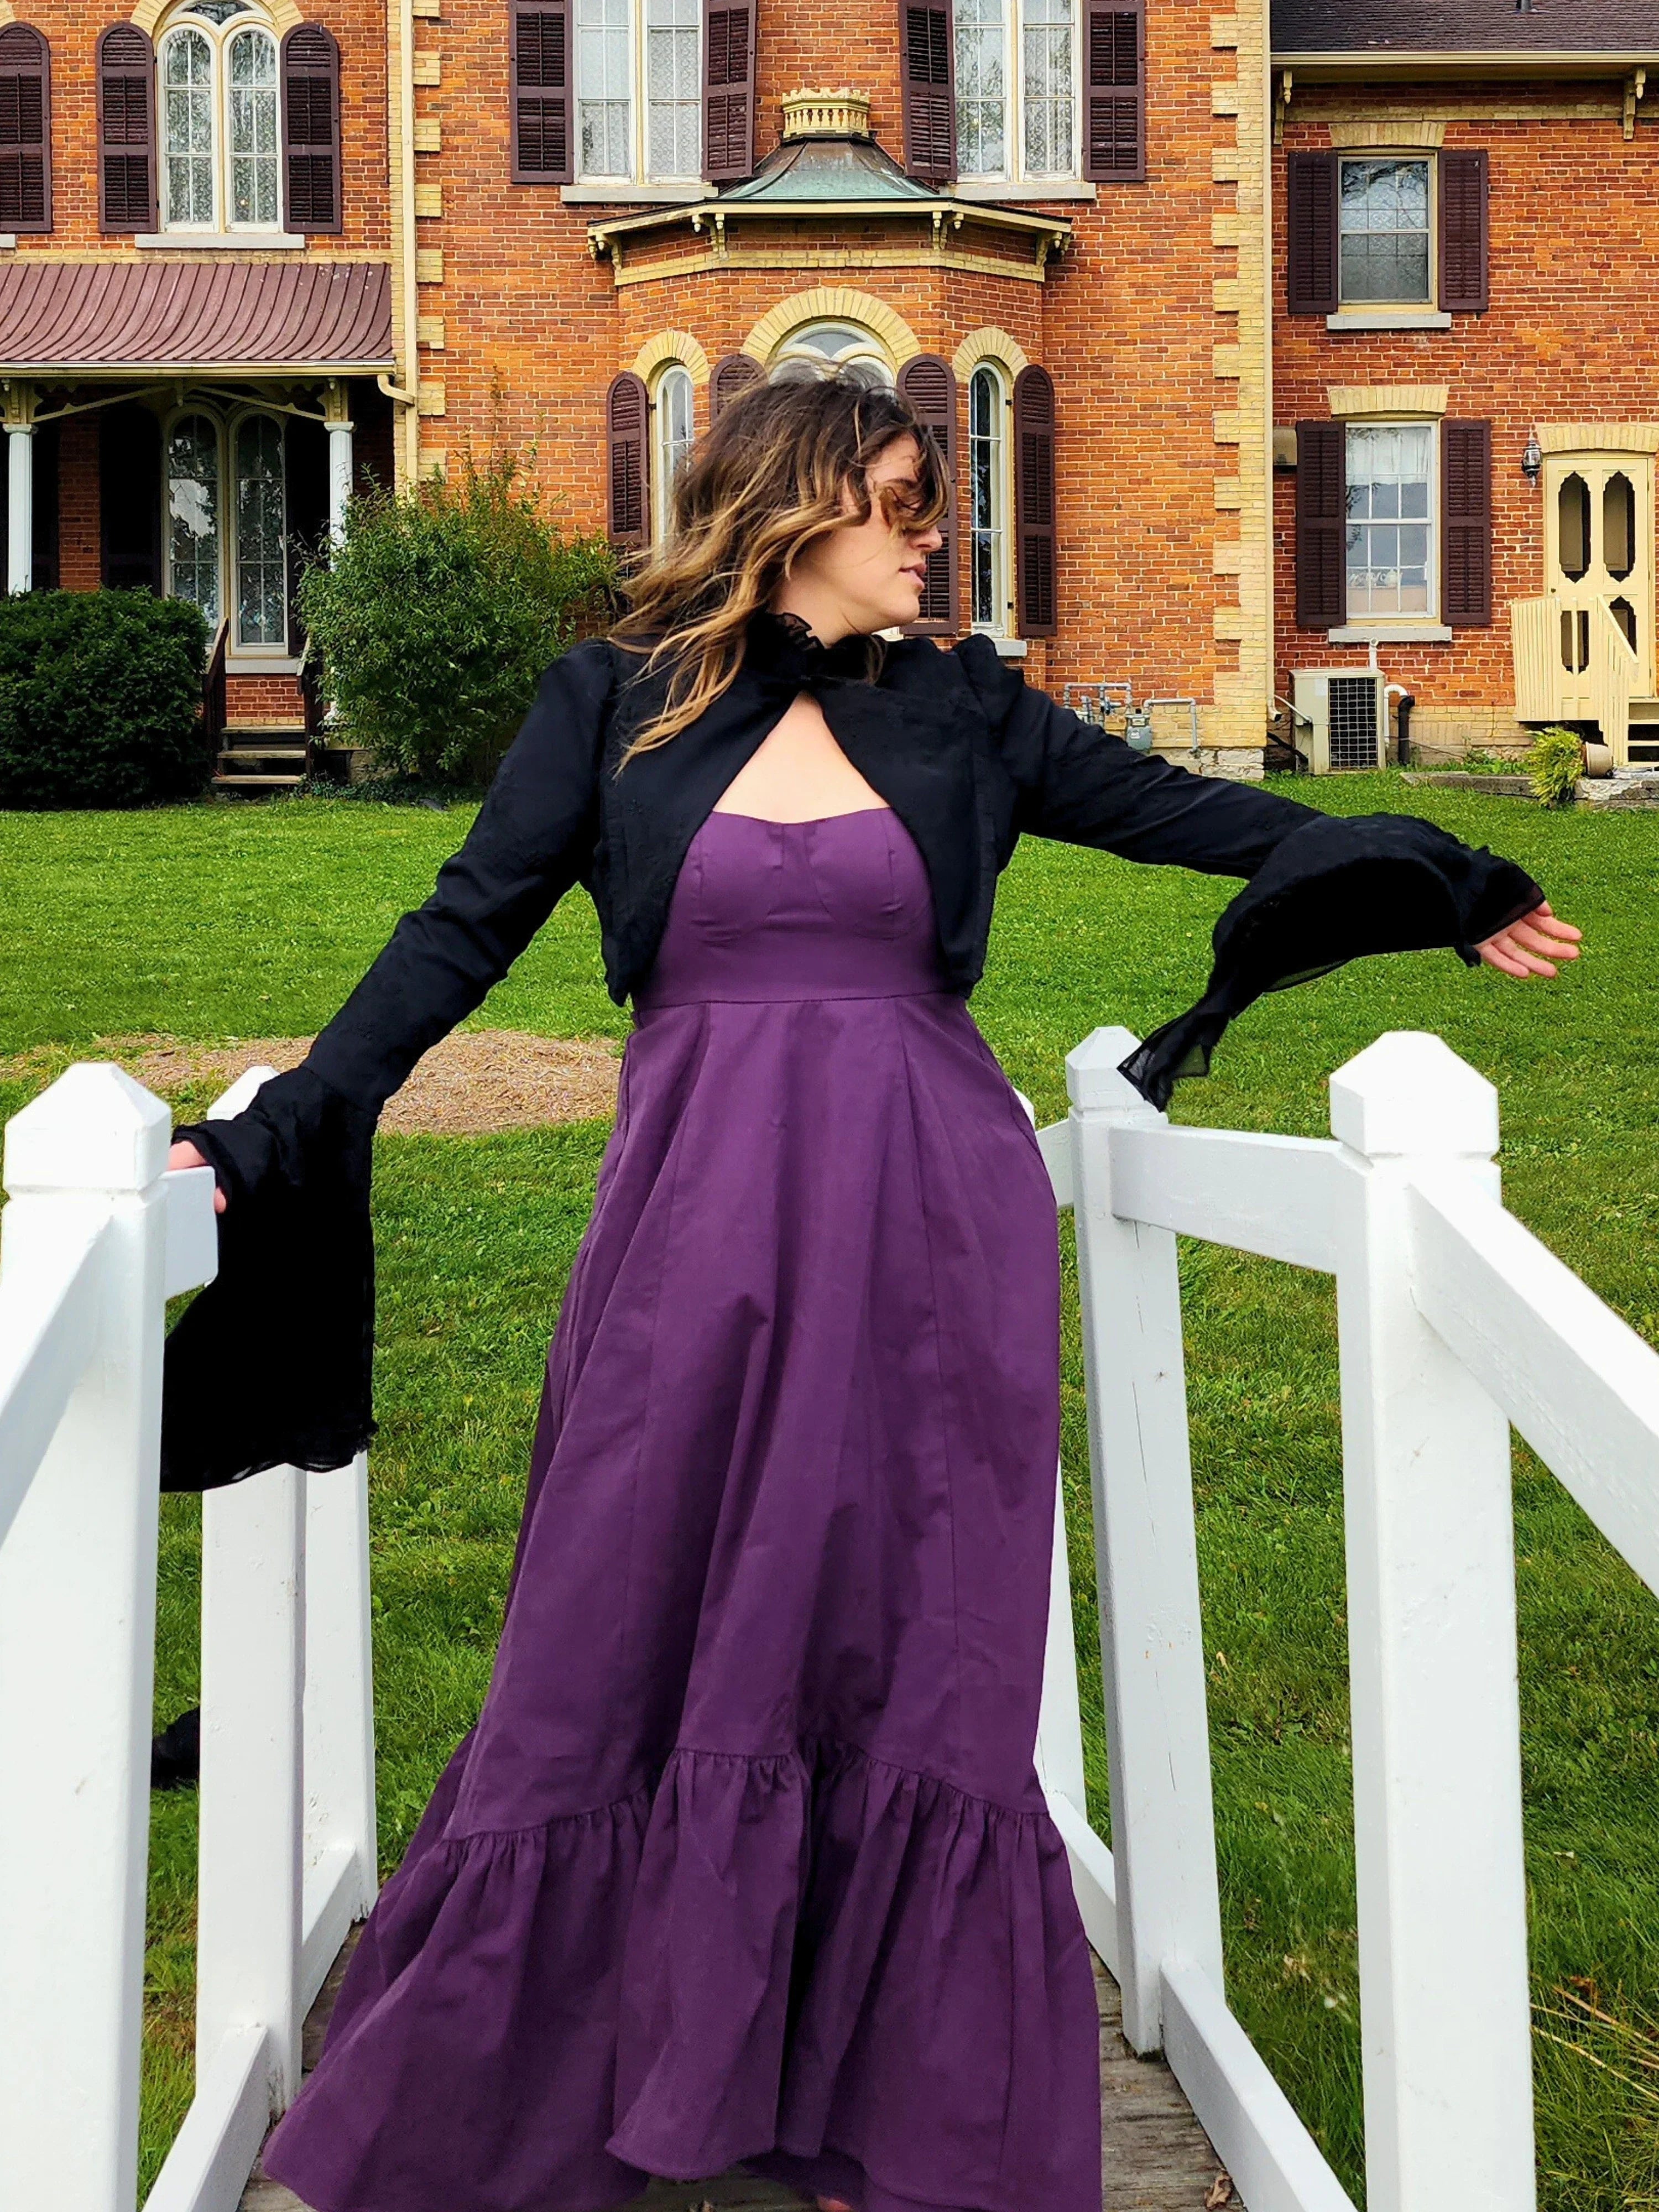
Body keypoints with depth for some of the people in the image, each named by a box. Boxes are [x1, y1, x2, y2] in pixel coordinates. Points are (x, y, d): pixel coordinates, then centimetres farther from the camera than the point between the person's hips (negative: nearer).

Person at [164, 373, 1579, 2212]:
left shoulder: (958, 708, 11)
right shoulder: (613, 700, 6)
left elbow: (1194, 815, 17)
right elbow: (465, 931, 3)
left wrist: (1447, 888, 20)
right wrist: (277, 1134, -4)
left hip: (927, 1227, 2)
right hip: (697, 1223, -1)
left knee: (906, 1660, 6)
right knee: (627, 1650, 4)